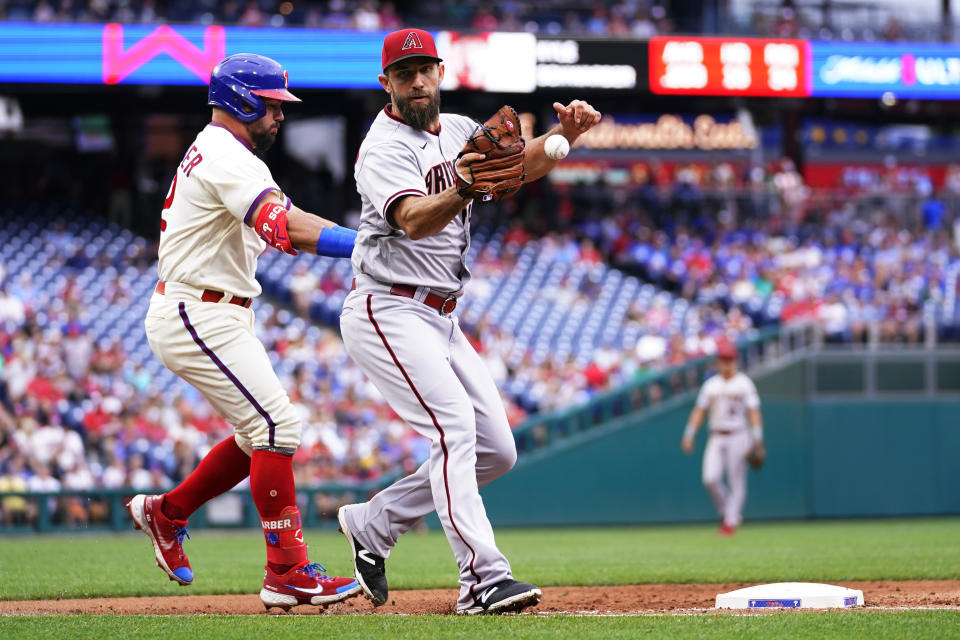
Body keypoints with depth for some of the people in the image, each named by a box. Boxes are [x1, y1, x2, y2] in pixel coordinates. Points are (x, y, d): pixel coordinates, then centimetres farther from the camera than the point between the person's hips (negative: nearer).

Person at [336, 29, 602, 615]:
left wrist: (565, 133, -20)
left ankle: (372, 525, 18)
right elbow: (414, 220, -33)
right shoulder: (384, 148, -15)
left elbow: (522, 165, 0)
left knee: (497, 451, 7)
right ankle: (484, 578, -30)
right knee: (455, 428, -24)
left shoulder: (459, 131, 11)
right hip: (388, 313, -9)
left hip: (441, 320, 9)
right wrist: (462, 190, -52)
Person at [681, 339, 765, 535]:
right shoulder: (711, 384, 13)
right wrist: (689, 435, 4)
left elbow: (754, 412, -5)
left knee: (737, 481, -4)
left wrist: (757, 441, -15)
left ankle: (731, 521, 1)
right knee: (710, 478, -10)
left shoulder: (744, 383, 0)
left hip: (737, 437, -3)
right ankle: (726, 511, 10)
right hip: (716, 438, 4)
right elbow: (699, 411, 14)